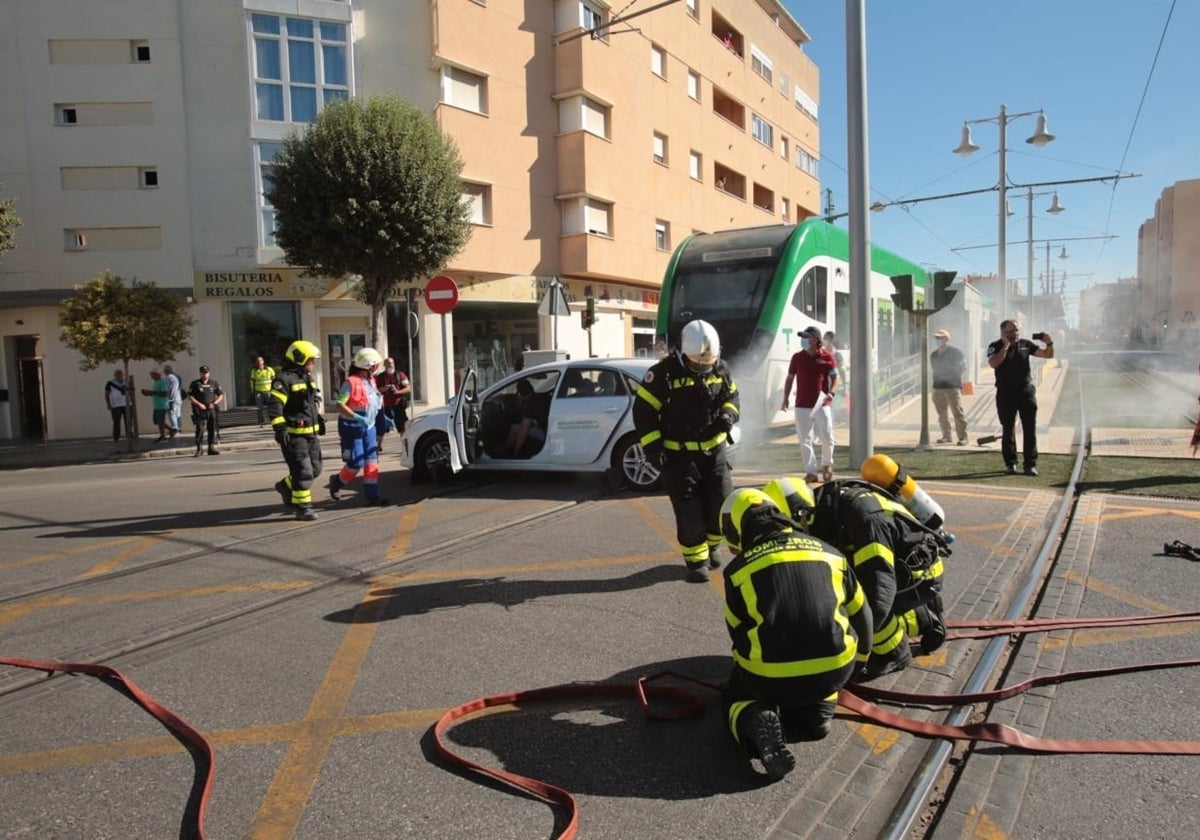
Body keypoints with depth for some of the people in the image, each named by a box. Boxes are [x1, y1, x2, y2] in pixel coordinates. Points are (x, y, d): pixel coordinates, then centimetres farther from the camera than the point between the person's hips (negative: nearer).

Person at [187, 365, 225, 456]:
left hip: (211, 409, 3)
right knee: (200, 429, -9)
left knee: (212, 429, 2)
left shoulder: (214, 383, 9)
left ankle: (212, 448, 7)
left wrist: (215, 403, -5)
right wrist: (199, 404, -10)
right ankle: (198, 449, -2)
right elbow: (189, 397, 2)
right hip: (199, 410, -2)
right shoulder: (195, 384, 4)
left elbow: (221, 396, 11)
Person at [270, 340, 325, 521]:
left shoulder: (308, 377, 16)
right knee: (303, 472, -6)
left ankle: (286, 487, 34)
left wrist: (319, 420, 26)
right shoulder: (284, 379, -14)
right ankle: (303, 508, 5)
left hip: (311, 433, 9)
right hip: (294, 435, -9)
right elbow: (274, 406, -21)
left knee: (314, 469, 14)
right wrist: (280, 429, -27)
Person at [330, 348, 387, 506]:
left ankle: (371, 496, 7)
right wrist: (356, 417, -29)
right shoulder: (351, 382, -16)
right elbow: (339, 405, -20)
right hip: (352, 428, -8)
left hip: (369, 427, 8)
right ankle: (336, 482, 22)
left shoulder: (371, 380, 9)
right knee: (355, 463, -5)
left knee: (371, 462, 3)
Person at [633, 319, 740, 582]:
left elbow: (732, 396, 16)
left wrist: (728, 414, -7)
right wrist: (652, 444, -18)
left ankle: (710, 546, 31)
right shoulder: (664, 372, -16)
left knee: (721, 501, 6)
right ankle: (697, 560, 10)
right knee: (688, 509, -4)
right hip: (679, 453, -5)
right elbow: (643, 409, -13)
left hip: (714, 449, 5)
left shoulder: (720, 369, 1)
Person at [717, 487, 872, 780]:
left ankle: (756, 722, -6)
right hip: (835, 670, 3)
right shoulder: (828, 552, 12)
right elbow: (860, 614, 24)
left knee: (734, 695, 26)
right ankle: (819, 710, 9)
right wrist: (856, 661, 43)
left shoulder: (739, 567, 5)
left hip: (769, 677, -3)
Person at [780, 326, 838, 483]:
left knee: (827, 437, -1)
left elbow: (835, 377, 3)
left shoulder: (827, 357, 0)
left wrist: (832, 392, -14)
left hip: (822, 404, -2)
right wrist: (786, 397, 5)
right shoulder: (797, 357, 6)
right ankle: (811, 472, 9)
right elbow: (790, 378, 13)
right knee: (805, 440, 0)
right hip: (802, 405, 2)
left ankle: (827, 464, 26)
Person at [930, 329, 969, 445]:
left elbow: (964, 367, 2)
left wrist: (954, 375, -5)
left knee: (957, 412, -9)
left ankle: (962, 437, -6)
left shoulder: (955, 352, -2)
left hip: (952, 387, -6)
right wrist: (933, 382, 13)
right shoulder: (933, 355, 14)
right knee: (942, 414, 8)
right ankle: (946, 436, 17)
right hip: (938, 387, 6)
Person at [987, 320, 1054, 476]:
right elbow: (993, 364, -22)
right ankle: (1010, 463, 15)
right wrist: (1005, 345, -22)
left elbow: (1048, 355, 10)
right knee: (1008, 429, 6)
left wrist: (1049, 343, -9)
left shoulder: (1025, 344, 6)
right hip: (1006, 393, -2)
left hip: (1026, 391, 2)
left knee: (1030, 429, 1)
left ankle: (1031, 464, 6)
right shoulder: (996, 346, -3)